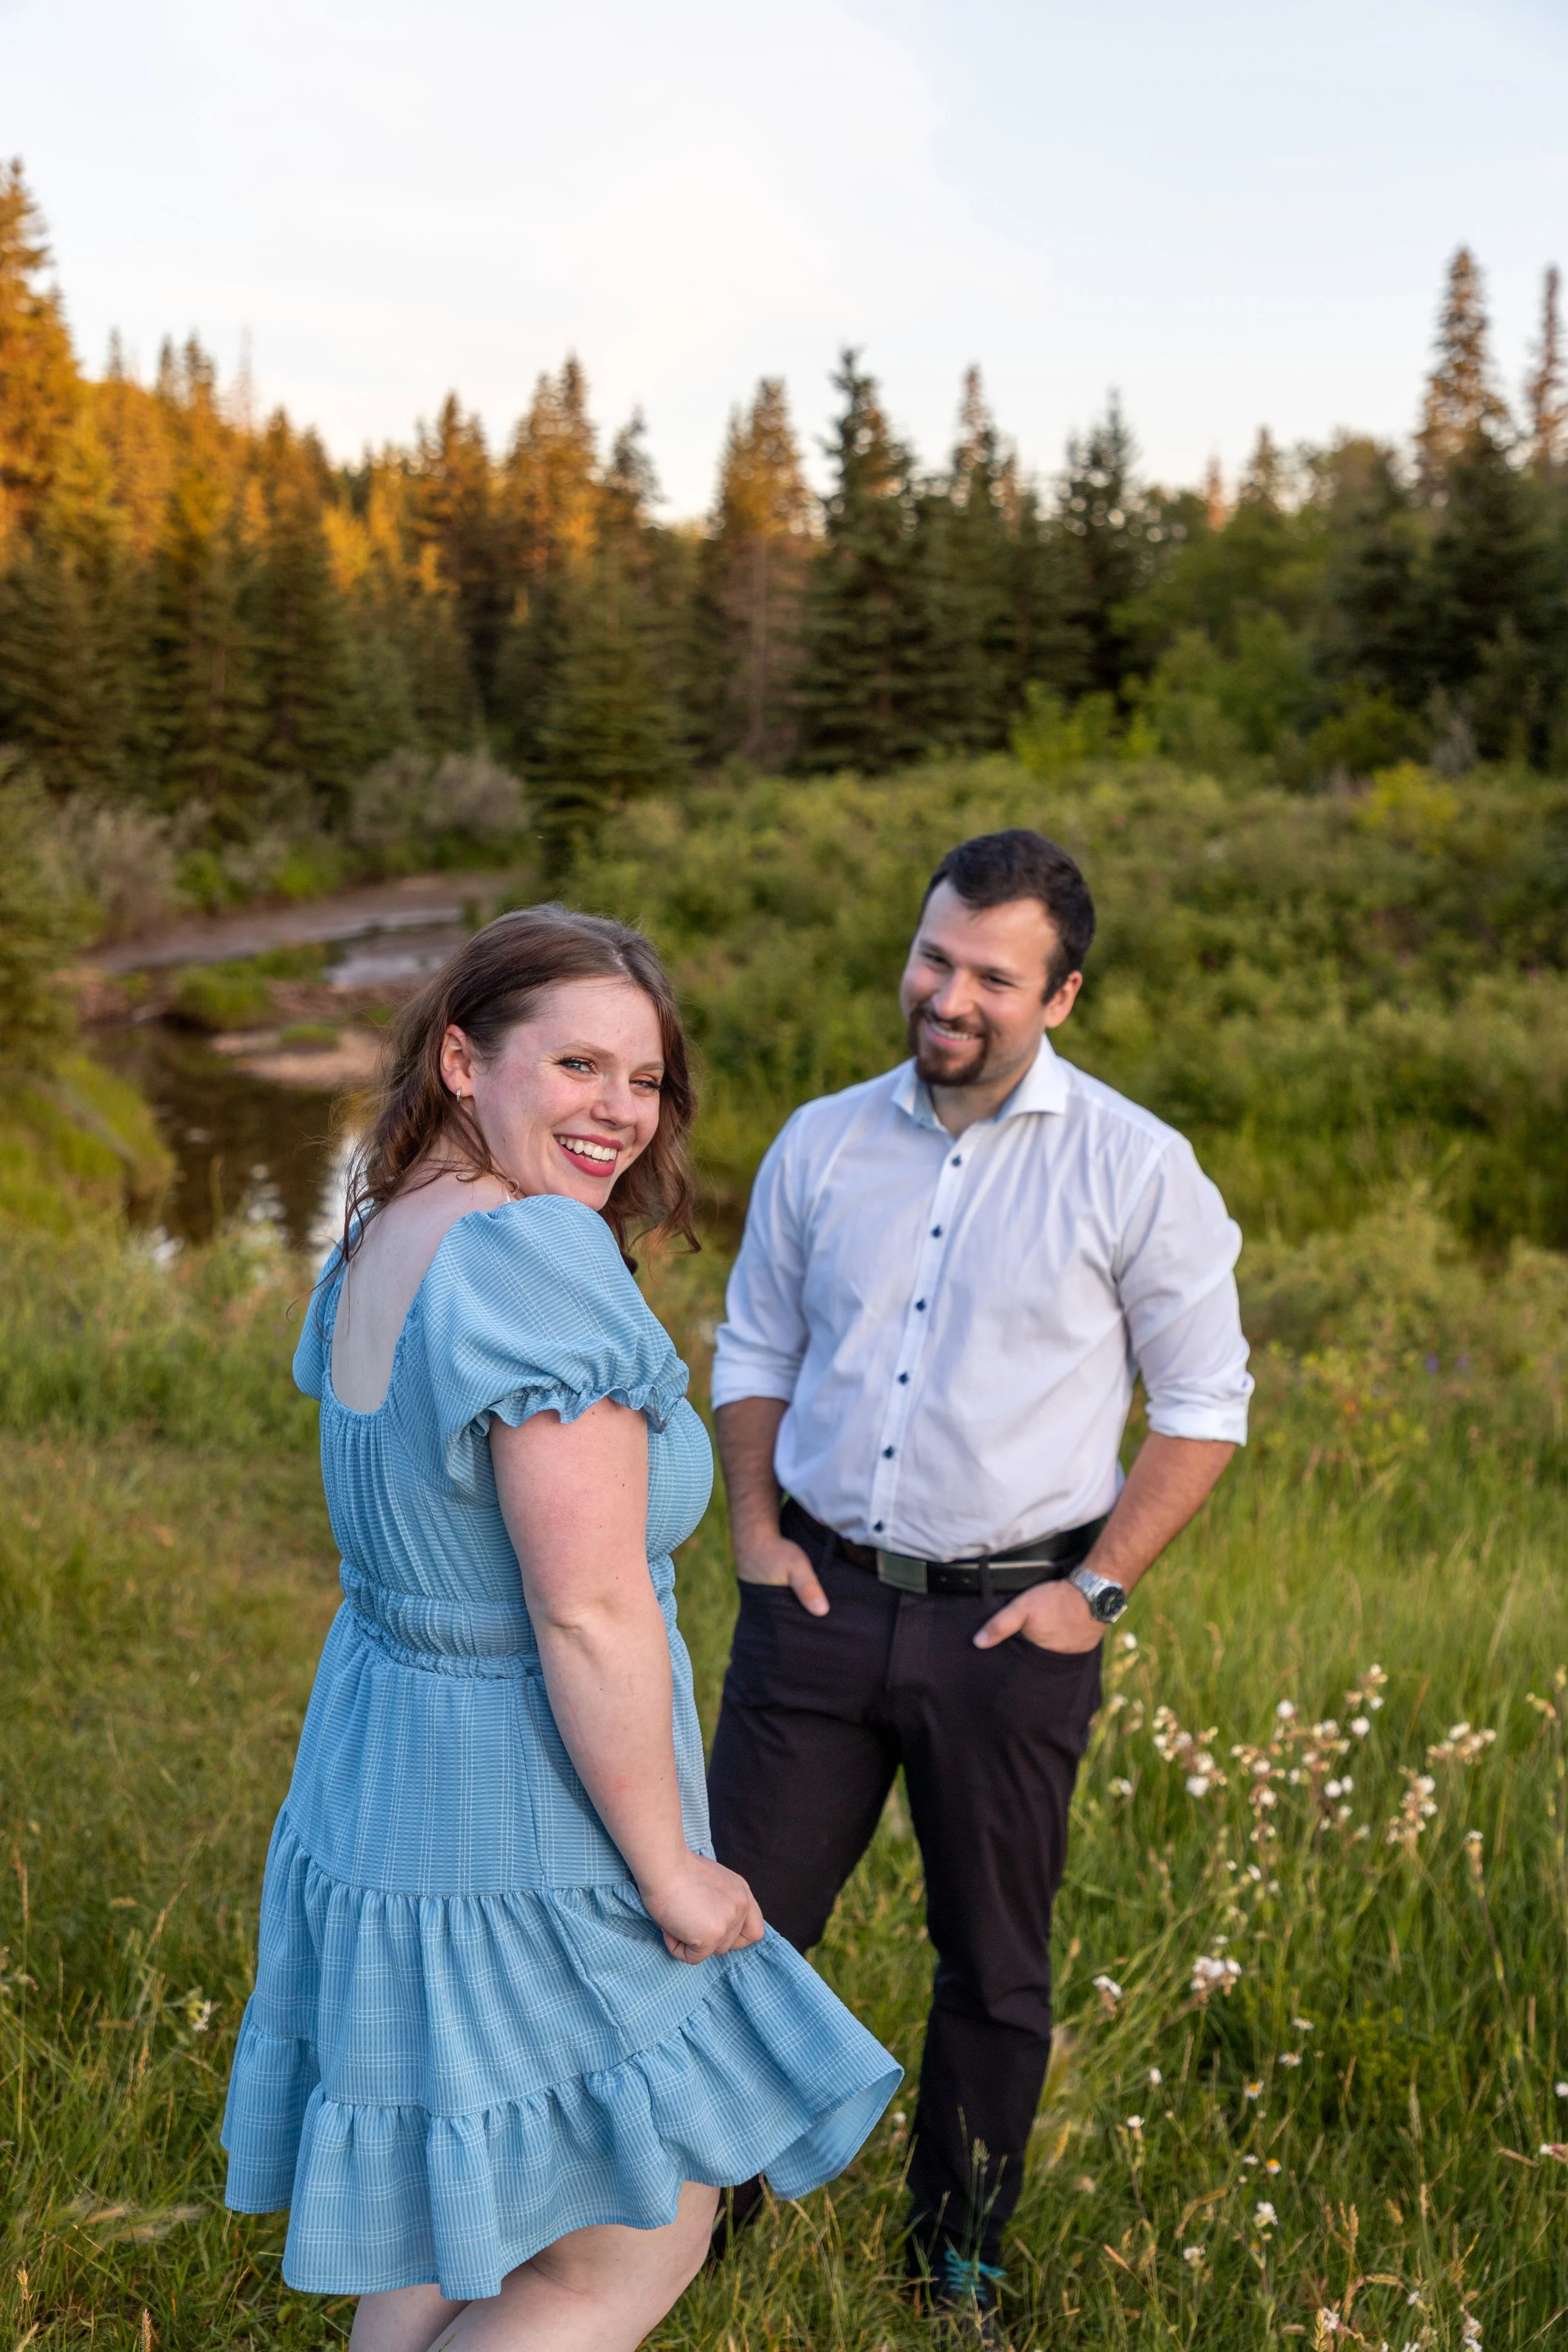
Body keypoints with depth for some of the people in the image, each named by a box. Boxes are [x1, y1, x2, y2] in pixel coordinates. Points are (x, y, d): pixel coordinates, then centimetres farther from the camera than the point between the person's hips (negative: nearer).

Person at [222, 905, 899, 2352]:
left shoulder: (380, 1240, 4)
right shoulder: (538, 1257, -25)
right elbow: (589, 1611, -25)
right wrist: (672, 1869, -16)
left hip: (377, 1796, 9)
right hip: (521, 1833, -9)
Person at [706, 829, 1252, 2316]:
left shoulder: (1135, 1168, -6)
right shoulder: (823, 1144, 4)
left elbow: (1203, 1402, -1)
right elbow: (753, 1349, 15)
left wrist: (1096, 1591, -8)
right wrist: (754, 1530, 3)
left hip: (1010, 1623, -2)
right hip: (820, 1597, 2)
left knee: (993, 1966, 12)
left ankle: (959, 2253, 34)